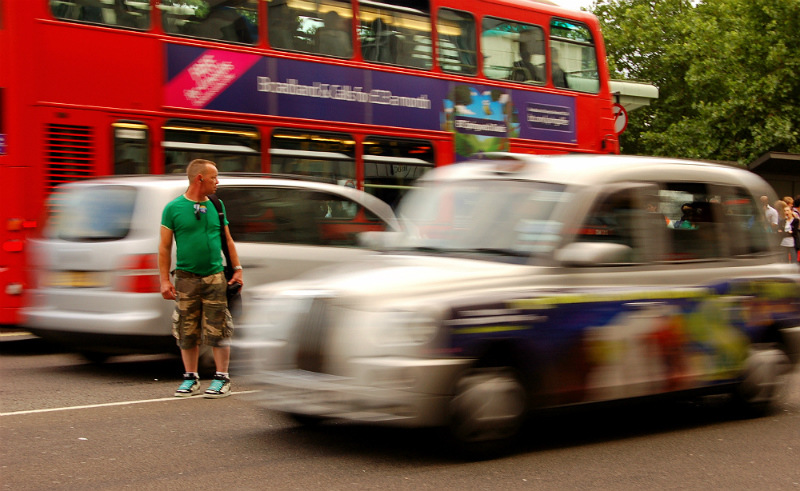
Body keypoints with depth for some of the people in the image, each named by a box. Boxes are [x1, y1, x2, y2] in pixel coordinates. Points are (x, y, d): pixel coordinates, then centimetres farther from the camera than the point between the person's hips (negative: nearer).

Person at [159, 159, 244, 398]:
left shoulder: (216, 206, 9)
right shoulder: (173, 208, -1)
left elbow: (227, 240, 15)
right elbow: (164, 247, 0)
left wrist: (237, 269, 7)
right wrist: (165, 280, -5)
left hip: (215, 277, 2)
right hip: (186, 277, -1)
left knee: (218, 331, -2)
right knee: (187, 333, 6)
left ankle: (222, 378, 7)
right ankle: (191, 378, 18)